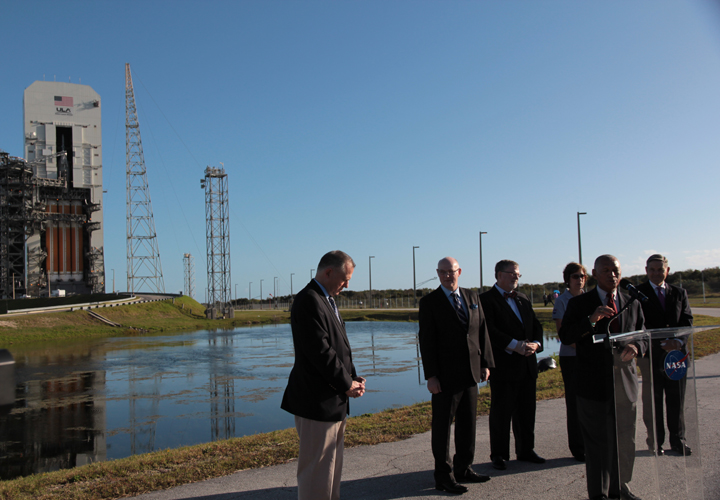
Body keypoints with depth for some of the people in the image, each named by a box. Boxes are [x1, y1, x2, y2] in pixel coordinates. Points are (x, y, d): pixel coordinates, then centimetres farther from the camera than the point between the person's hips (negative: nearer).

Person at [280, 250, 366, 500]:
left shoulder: (326, 301, 14)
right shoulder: (308, 301, -18)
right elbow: (320, 351, -23)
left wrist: (352, 379, 3)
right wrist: (347, 384, -13)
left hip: (334, 401, 11)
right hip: (317, 402, -11)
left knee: (332, 467, 19)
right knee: (317, 469, -1)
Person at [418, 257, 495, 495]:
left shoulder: (472, 296, 9)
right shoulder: (429, 302, -6)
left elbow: (482, 331, 11)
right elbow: (426, 341, -9)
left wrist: (486, 364, 6)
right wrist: (431, 376, -14)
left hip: (471, 373, 5)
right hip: (445, 376, -5)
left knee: (468, 425, 14)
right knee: (442, 427, 4)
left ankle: (463, 469, 29)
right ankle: (444, 476, 16)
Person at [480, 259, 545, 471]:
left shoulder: (523, 299, 17)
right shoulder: (486, 300, -6)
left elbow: (536, 325, 14)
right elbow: (489, 330, -17)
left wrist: (535, 343, -6)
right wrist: (515, 345, -22)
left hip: (527, 365, 7)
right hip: (503, 366, -6)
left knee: (526, 411, 13)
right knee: (501, 412, 3)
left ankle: (526, 450, 28)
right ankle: (499, 454, 15)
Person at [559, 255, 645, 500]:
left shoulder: (632, 303, 12)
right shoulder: (579, 303, 0)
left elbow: (643, 336, 16)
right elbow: (565, 336, -10)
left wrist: (636, 347, -8)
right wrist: (591, 320, -24)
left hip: (625, 381, 4)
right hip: (593, 382, -4)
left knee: (624, 439, 12)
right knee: (596, 441, 2)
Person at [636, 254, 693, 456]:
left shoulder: (679, 293, 13)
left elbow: (687, 321, 6)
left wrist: (678, 341, -12)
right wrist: (662, 343, -17)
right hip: (651, 354, -3)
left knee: (677, 399, 8)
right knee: (652, 400, 3)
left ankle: (678, 440, 21)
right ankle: (655, 442, 14)